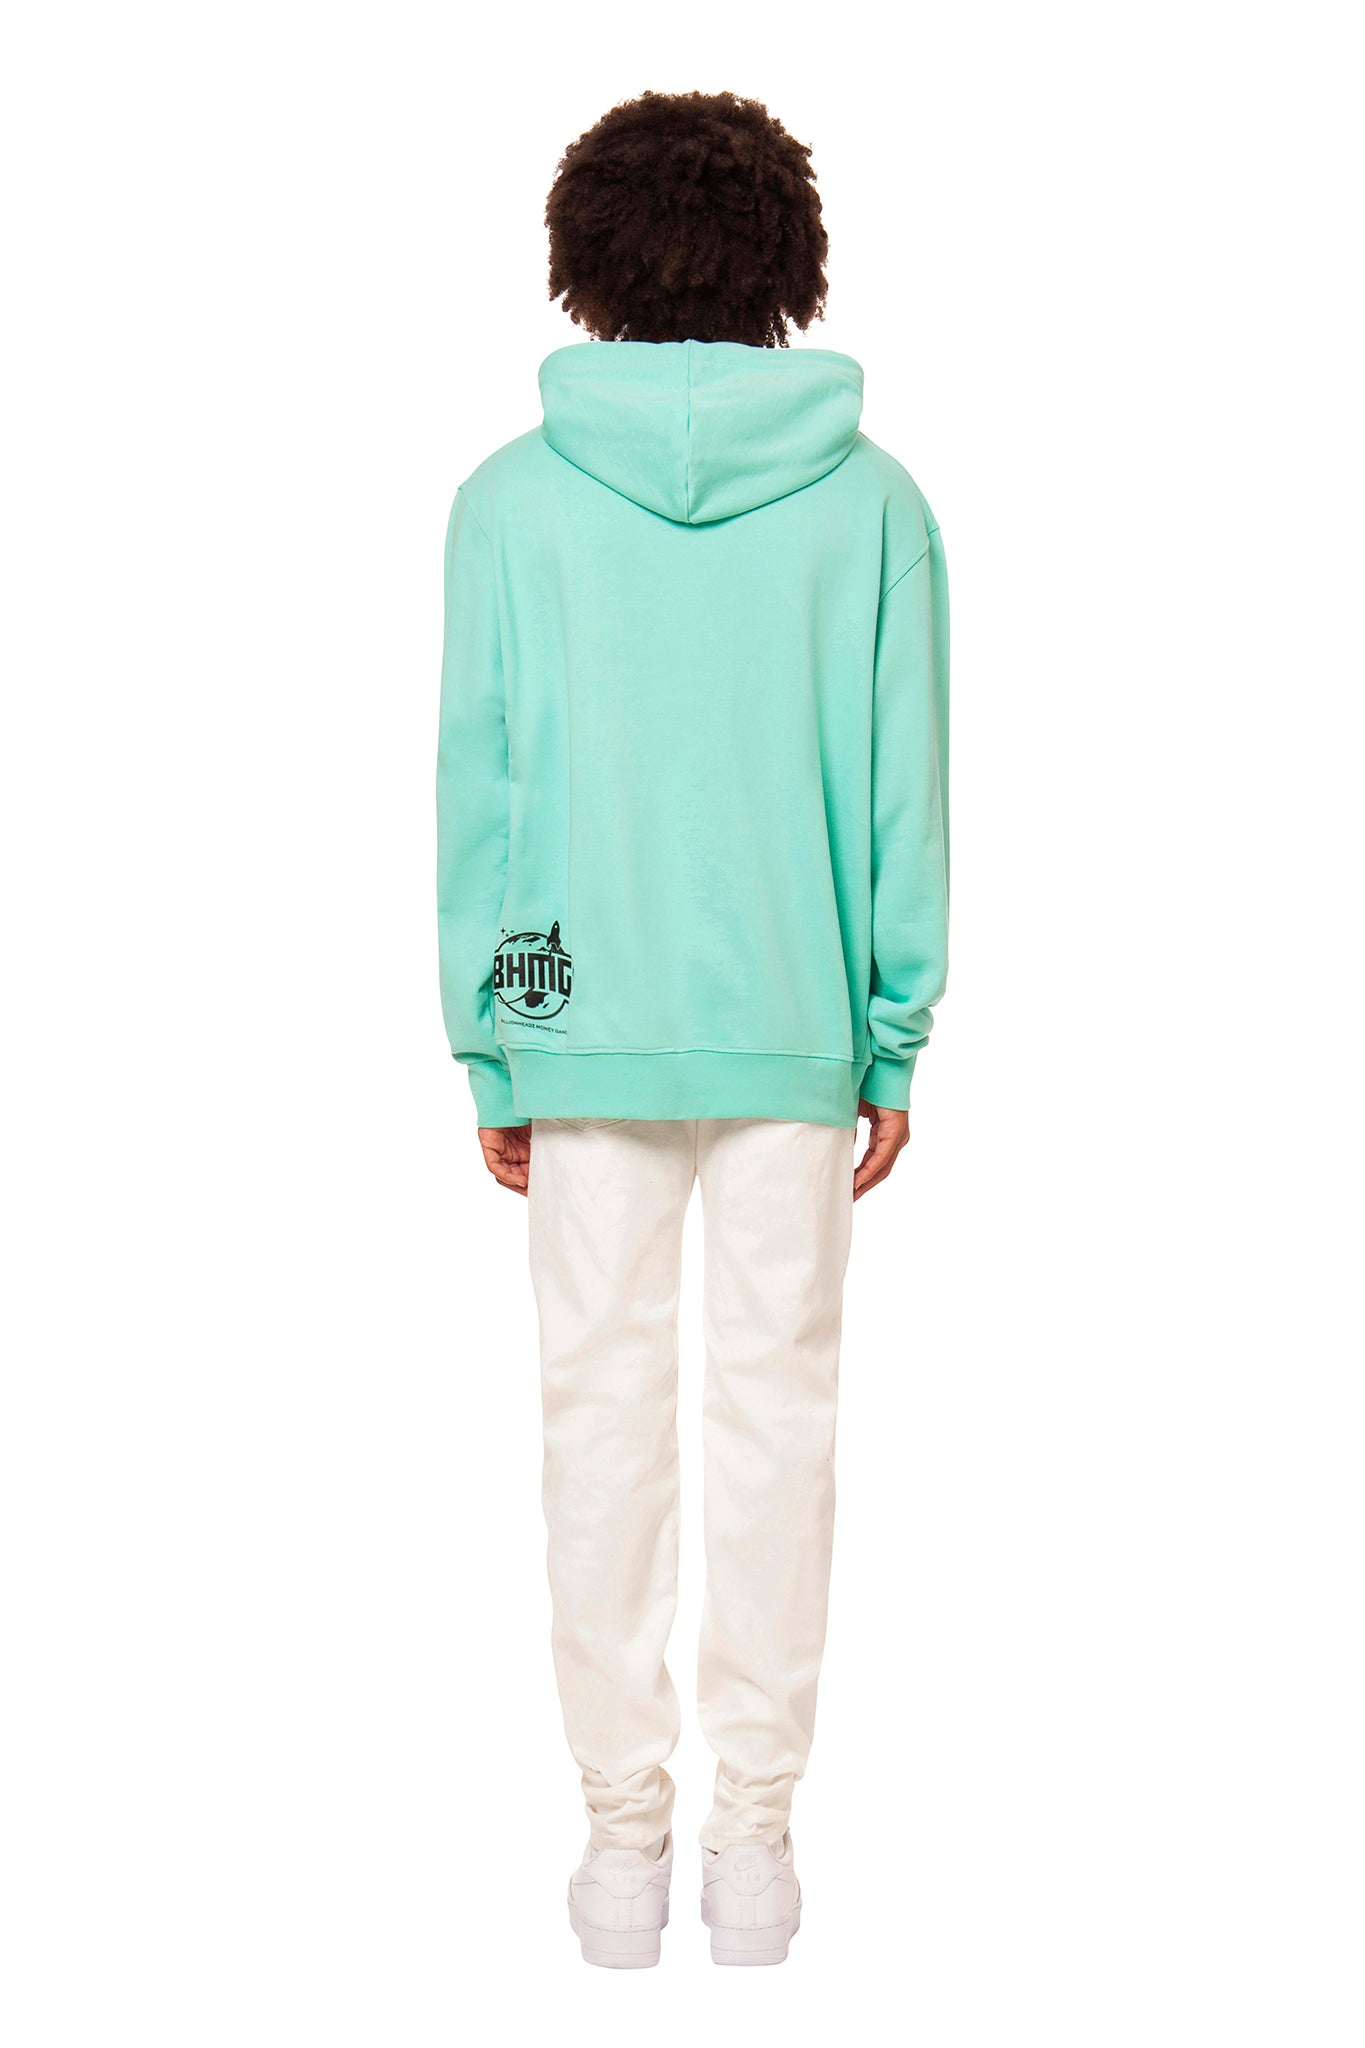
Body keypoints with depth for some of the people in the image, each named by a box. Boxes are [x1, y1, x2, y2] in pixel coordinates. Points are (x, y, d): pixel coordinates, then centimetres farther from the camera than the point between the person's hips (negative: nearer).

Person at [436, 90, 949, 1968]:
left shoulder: (512, 501, -4)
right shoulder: (870, 500, -3)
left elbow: (477, 792, -3)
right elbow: (908, 793, -1)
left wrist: (489, 1052, 6)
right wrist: (895, 1040, 7)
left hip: (587, 1028, 0)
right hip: (800, 1029, 1)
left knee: (604, 1410, 8)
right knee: (776, 1407, 8)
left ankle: (625, 1835, 15)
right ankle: (755, 1834, 15)